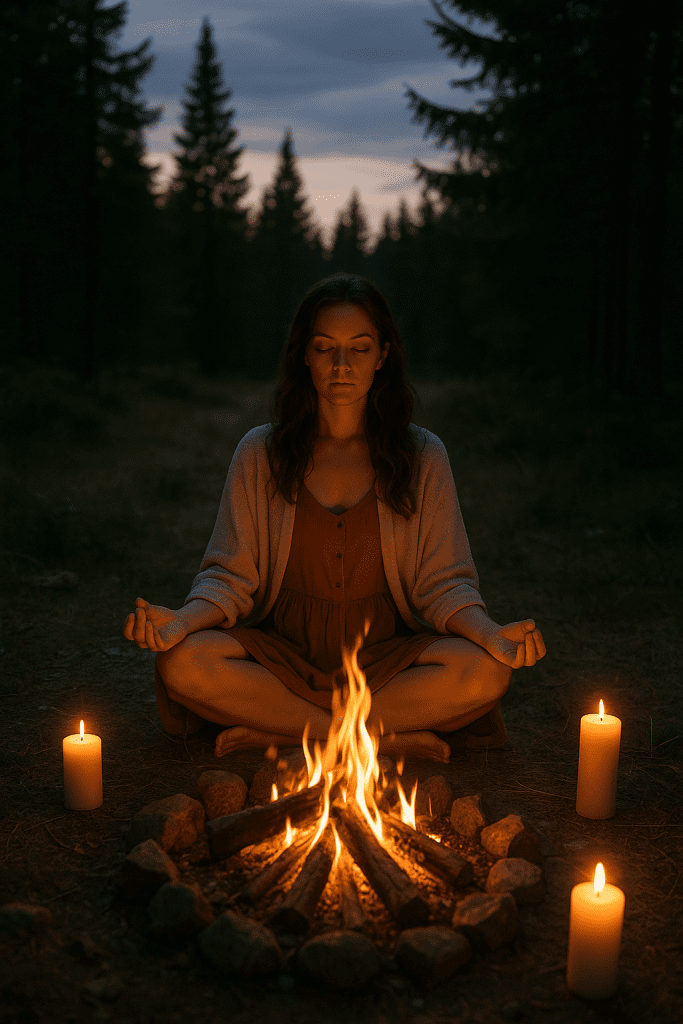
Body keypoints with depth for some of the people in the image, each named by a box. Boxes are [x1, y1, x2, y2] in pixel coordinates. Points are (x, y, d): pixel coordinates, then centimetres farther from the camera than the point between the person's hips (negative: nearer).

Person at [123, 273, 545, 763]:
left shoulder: (424, 456, 2)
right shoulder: (259, 453, 3)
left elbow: (444, 583, 0)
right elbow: (230, 576, 0)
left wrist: (492, 633, -21)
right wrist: (182, 621, -22)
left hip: (386, 661, 0)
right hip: (282, 659, 0)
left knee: (485, 671, -29)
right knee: (184, 662, -29)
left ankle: (279, 732, -19)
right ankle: (393, 738, -21)